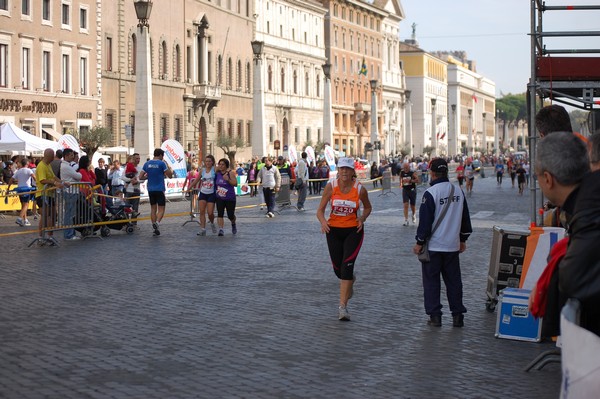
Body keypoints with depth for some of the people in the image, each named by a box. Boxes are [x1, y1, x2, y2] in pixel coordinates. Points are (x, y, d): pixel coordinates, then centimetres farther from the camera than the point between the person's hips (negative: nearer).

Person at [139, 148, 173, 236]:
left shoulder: (147, 164, 4)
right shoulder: (162, 163, -9)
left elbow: (141, 177, 3)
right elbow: (170, 175, -5)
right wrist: (170, 169, 13)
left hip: (150, 189, 4)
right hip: (160, 189, -4)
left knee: (153, 208, 13)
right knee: (161, 209, 0)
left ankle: (155, 228, 12)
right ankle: (157, 222, -26)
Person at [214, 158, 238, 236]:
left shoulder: (230, 173, -8)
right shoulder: (217, 173, 4)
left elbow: (235, 183, -15)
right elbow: (215, 183, 21)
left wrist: (228, 179, -27)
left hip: (230, 198, -3)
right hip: (219, 198, 3)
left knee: (230, 215, 5)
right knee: (220, 214, -13)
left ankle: (233, 224, 37)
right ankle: (221, 229, -15)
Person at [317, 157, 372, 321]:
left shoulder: (360, 189, -9)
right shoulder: (331, 187, -9)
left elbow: (368, 207, 9)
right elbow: (320, 210, -6)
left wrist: (362, 219, -11)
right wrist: (323, 221, -27)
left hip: (354, 230, -2)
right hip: (334, 230, 2)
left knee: (347, 265, -15)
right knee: (337, 268, 8)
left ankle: (343, 306, -12)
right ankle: (350, 279, 47)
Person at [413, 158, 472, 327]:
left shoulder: (430, 193, -15)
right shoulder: (458, 191, 6)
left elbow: (425, 220, -14)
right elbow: (465, 218, 14)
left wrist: (419, 242, -4)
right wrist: (463, 239, 24)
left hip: (433, 246, -5)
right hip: (453, 245, 5)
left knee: (431, 281, 4)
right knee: (453, 280, 11)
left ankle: (435, 315, 4)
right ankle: (458, 316, 13)